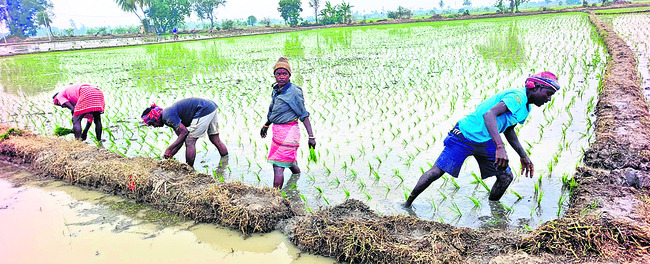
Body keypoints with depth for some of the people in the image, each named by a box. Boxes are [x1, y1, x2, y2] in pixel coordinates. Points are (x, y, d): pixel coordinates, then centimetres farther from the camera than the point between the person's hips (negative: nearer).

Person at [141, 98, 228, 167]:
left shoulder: (167, 117, -9)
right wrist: (170, 155, 18)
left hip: (204, 111, -10)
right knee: (215, 139, 18)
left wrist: (169, 149, -8)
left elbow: (184, 132, -12)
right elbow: (181, 137, 19)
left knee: (190, 141, -3)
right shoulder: (169, 112, 20)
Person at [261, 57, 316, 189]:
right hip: (277, 131, 8)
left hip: (289, 132, -8)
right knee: (289, 160, 25)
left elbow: (304, 115, -13)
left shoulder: (294, 91, -14)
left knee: (278, 167, -10)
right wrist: (266, 125, 32)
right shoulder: (276, 90, 8)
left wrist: (311, 136, -15)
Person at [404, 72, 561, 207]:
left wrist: (523, 156, 24)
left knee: (506, 176, 4)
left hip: (486, 143, 9)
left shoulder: (525, 107, 13)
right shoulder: (517, 97, -20)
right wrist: (500, 147, -44)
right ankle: (408, 203, 8)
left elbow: (508, 130, 27)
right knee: (436, 172, -7)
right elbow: (489, 114, -36)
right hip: (465, 136, -9)